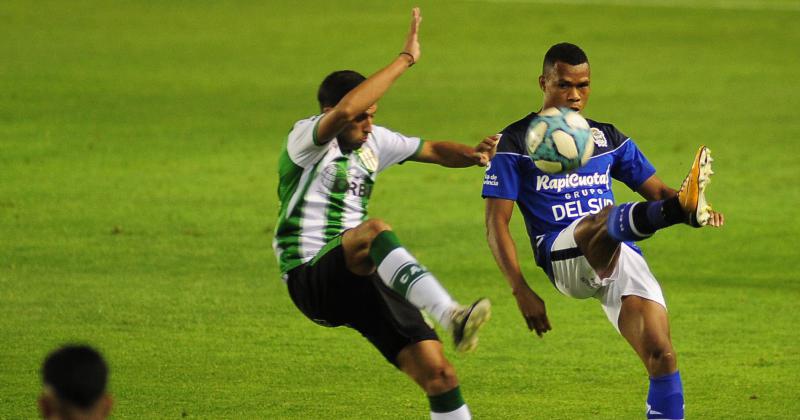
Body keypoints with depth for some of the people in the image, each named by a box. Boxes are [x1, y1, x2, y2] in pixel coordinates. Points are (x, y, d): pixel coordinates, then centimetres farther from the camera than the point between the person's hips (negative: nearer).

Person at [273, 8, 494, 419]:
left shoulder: (373, 142, 12)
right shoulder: (306, 139, -10)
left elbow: (434, 150, 20)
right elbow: (345, 110, -31)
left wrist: (473, 154, -3)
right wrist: (405, 59, -28)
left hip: (360, 278, 7)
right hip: (311, 278, -7)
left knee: (437, 372, -5)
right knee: (375, 230, -39)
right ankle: (451, 315, -55)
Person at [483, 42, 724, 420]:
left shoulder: (607, 138, 21)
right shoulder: (516, 142, 7)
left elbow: (656, 190, 19)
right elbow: (496, 223, 2)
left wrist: (687, 208, -6)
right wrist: (521, 291, -10)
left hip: (622, 258, 5)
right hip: (562, 257, -5)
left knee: (660, 355, -15)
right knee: (605, 217, -38)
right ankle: (682, 208, -69)